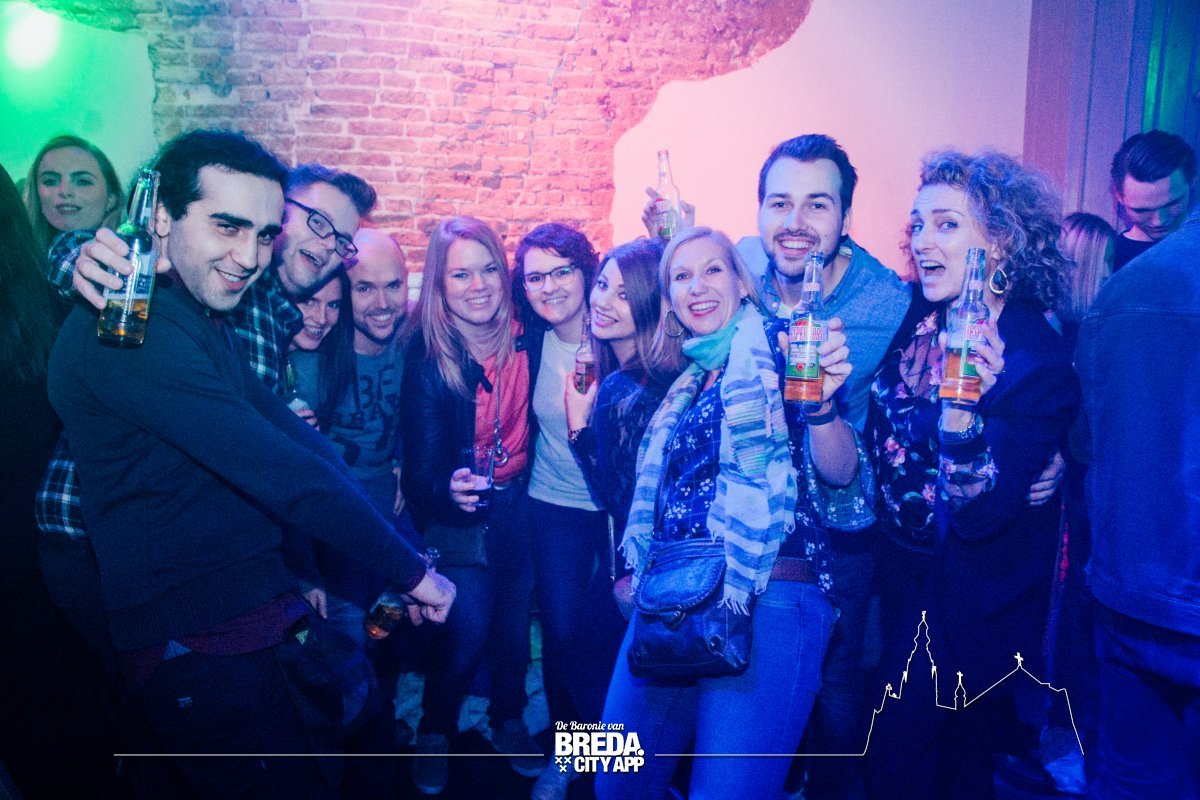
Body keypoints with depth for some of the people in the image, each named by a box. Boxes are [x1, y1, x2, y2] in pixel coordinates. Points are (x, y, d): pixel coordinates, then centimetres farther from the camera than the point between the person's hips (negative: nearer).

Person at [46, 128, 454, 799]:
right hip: (203, 650, -9)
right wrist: (410, 568, -17)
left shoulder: (208, 324, 10)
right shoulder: (134, 333, -23)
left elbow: (298, 439, 4)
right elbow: (282, 473, -27)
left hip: (274, 620, 9)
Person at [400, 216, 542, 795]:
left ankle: (509, 720, 38)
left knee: (514, 618, 11)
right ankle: (435, 733, 20)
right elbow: (423, 461, -19)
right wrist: (448, 489, -39)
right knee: (469, 626, -9)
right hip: (459, 512, -3)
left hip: (520, 504, 3)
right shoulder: (426, 356, -16)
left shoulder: (528, 337, -8)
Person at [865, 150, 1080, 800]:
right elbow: (878, 437, 6)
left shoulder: (1038, 360, -22)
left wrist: (963, 408, -40)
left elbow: (980, 514, -26)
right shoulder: (918, 318, -6)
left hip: (971, 609, -6)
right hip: (901, 573, 6)